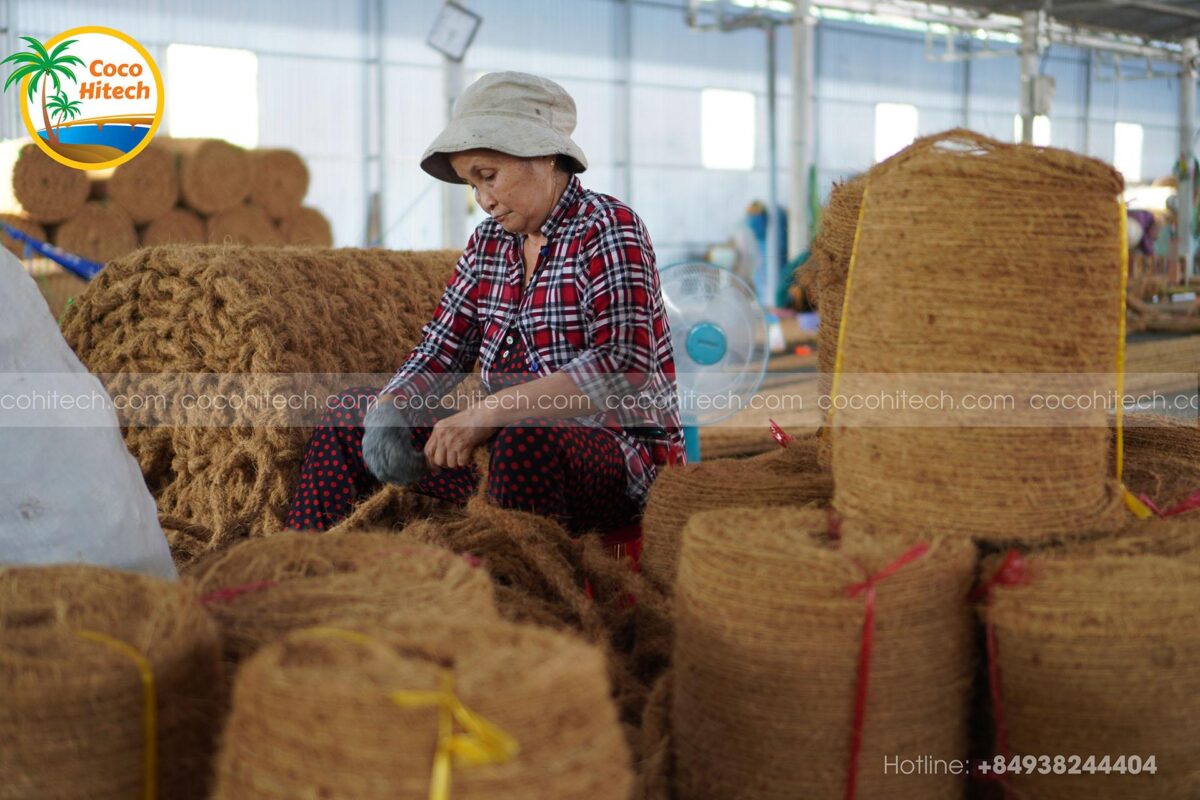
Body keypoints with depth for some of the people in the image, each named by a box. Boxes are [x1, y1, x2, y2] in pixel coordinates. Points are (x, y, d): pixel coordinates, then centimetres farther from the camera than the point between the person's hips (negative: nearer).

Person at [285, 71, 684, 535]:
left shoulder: (607, 230, -11)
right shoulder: (490, 242, 11)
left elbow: (626, 368, -24)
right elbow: (440, 351, 10)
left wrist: (487, 412, -30)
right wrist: (388, 408, -12)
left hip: (621, 460, -7)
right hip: (515, 448, 8)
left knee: (525, 441, -40)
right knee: (350, 414, 10)